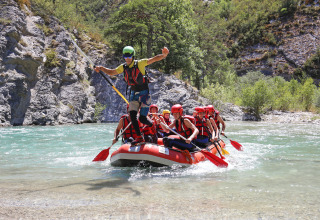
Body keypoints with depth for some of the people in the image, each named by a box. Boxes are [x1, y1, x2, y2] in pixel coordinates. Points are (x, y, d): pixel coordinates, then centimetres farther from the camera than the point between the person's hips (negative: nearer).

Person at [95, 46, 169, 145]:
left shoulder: (140, 63, -11)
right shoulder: (123, 67, 4)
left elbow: (154, 59, -21)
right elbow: (111, 72, 17)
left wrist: (164, 55, -39)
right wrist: (101, 68, 1)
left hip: (144, 93, -5)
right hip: (134, 93, 5)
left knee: (142, 119, -9)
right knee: (132, 115, -8)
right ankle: (139, 137, 4)